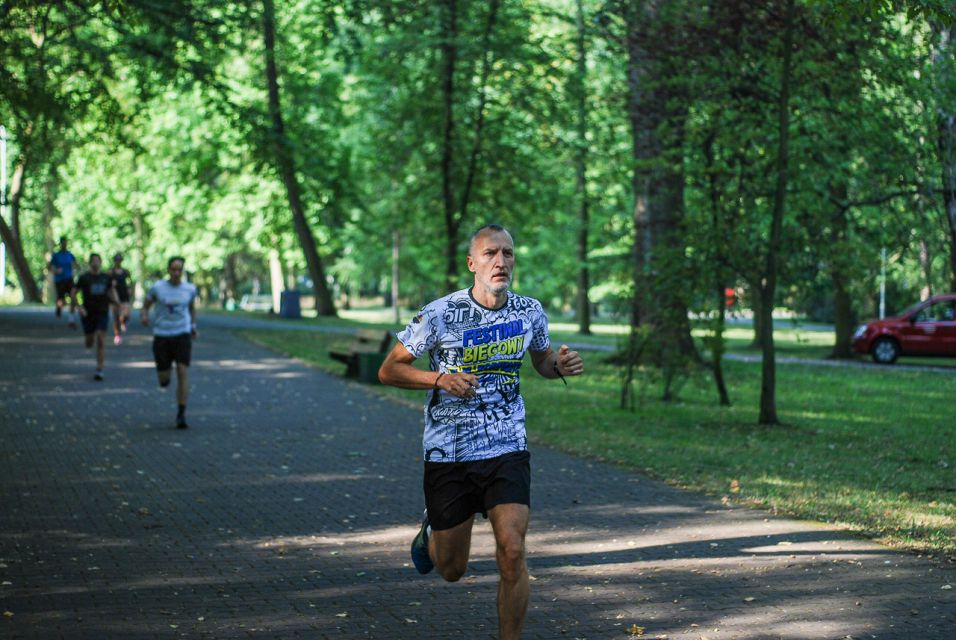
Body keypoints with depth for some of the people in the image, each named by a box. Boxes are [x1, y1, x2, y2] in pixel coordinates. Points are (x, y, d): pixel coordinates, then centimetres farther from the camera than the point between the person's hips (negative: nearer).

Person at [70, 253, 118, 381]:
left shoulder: (107, 278, 5)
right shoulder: (84, 278, -2)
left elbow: (111, 293, 17)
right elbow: (73, 293, 0)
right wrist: (78, 307, -11)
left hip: (102, 313, 1)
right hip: (88, 313, -1)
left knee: (101, 341, -10)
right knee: (89, 344, 7)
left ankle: (99, 370, -8)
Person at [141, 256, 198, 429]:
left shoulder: (190, 289, 3)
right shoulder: (157, 288, -3)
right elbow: (145, 306, 6)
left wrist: (193, 327, 17)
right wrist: (144, 317, -15)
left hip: (182, 335, 0)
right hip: (161, 335, 0)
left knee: (183, 373, -16)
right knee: (164, 380, 4)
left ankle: (181, 415, -11)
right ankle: (166, 373, 45)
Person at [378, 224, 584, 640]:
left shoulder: (530, 312, -1)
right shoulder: (439, 315, -12)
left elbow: (541, 360, 18)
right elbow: (389, 370, -6)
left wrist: (561, 365, -6)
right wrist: (441, 378, -23)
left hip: (508, 450, 2)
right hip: (448, 453, -1)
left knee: (512, 553, -16)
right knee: (451, 570, 11)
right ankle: (433, 529, 48)